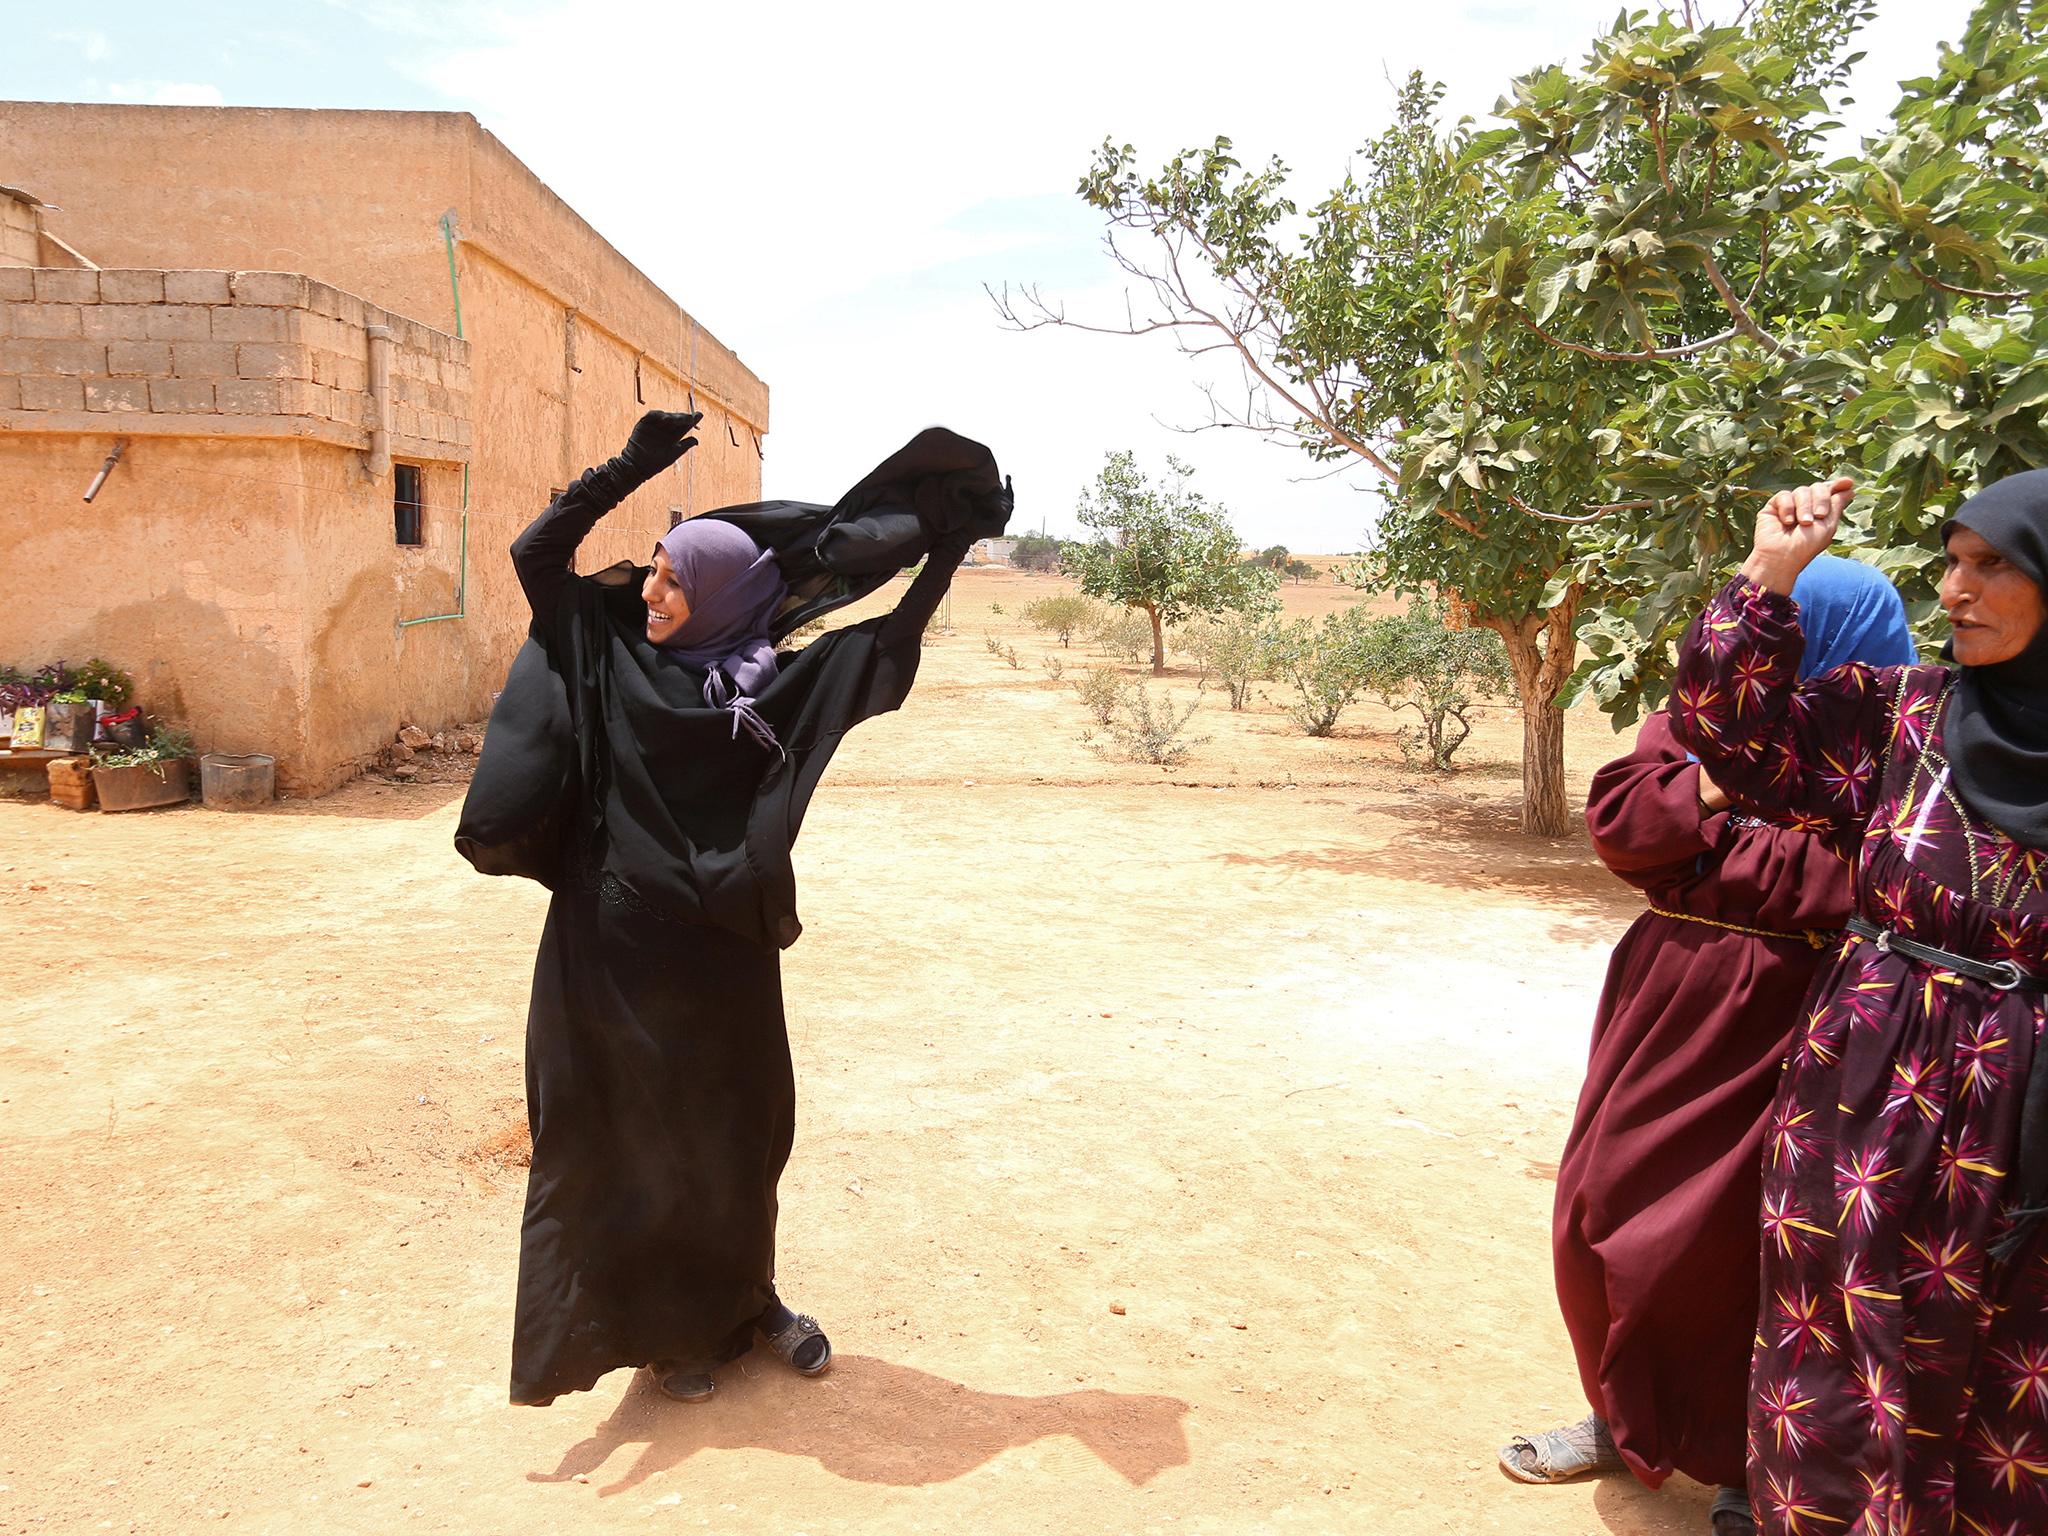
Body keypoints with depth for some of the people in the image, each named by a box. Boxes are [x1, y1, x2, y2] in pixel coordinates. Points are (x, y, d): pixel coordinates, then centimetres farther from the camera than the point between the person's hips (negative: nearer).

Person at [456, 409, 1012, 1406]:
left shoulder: (774, 683, -2)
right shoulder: (610, 654, 2)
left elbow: (886, 648, -2)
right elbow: (535, 554, 1)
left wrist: (947, 549, -4)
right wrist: (628, 469, -5)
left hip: (721, 949, 0)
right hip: (616, 943, 1)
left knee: (737, 1130, 12)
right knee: (632, 1135, 9)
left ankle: (746, 1302, 34)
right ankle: (664, 1328, 26)